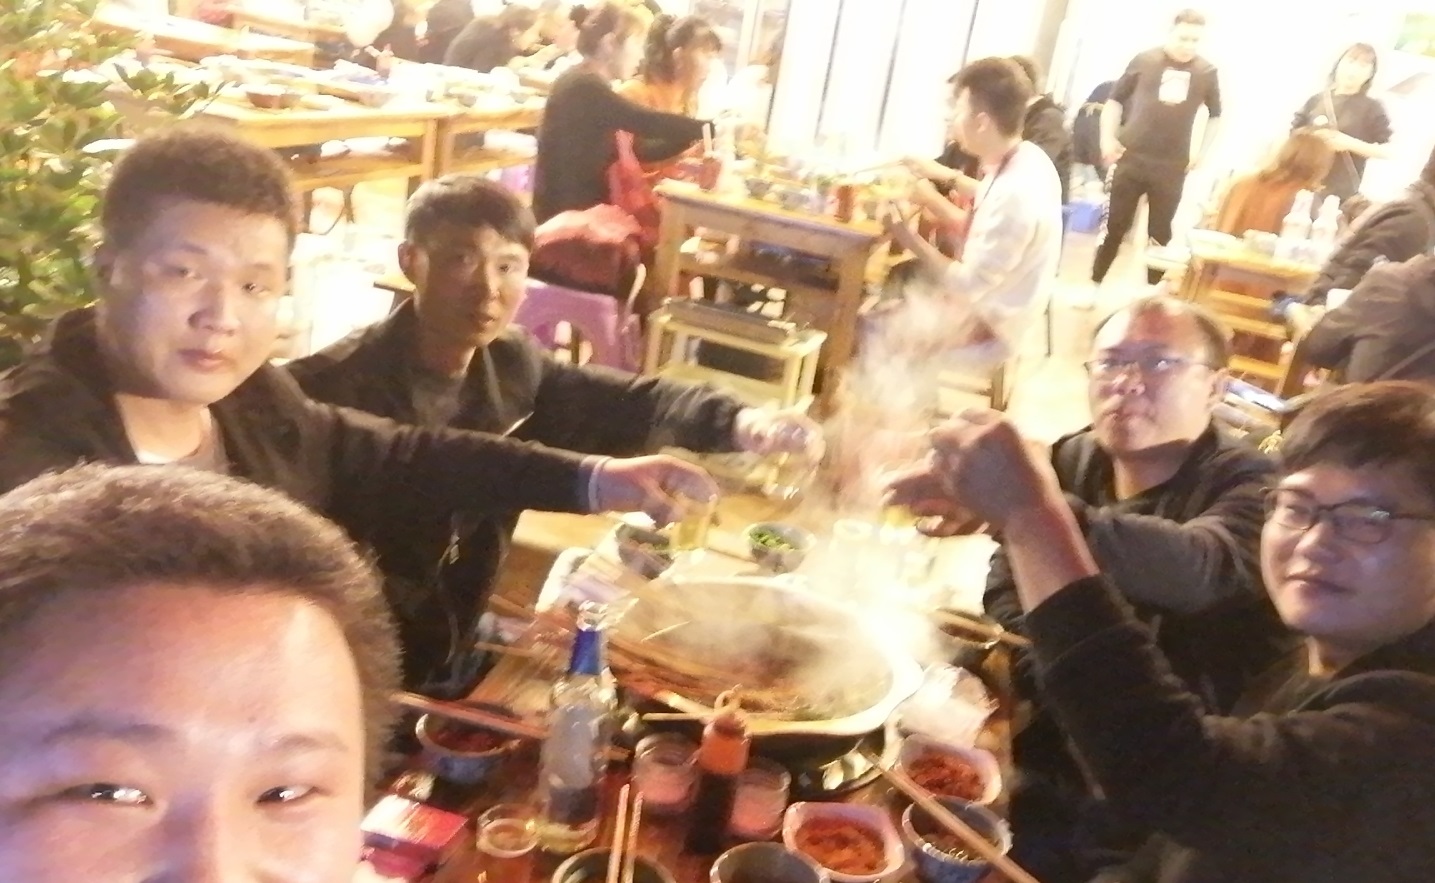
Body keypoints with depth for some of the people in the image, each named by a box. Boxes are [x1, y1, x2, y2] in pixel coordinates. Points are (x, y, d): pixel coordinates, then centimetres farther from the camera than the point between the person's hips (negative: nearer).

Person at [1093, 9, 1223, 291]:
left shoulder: (1207, 72, 2)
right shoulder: (1145, 61, -3)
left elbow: (1215, 115, 17)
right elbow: (1115, 99, 6)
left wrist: (1202, 151, 9)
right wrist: (1108, 138, -3)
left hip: (1172, 167, 1)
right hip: (1132, 158, -1)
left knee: (1161, 232, 8)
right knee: (1115, 226, 5)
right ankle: (1094, 285, 15)